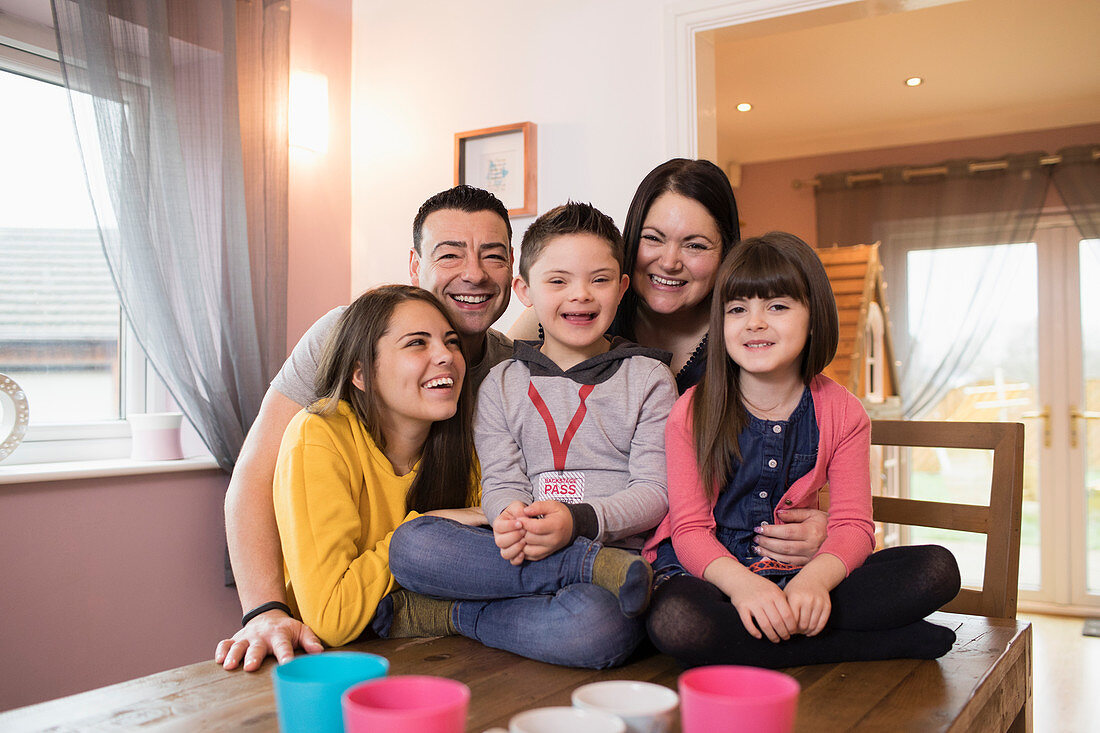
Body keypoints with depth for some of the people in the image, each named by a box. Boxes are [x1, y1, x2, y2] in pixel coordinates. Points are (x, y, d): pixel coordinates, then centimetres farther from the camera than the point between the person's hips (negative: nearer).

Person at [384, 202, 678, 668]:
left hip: (623, 552, -2)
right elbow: (500, 482, 7)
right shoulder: (502, 384, 15)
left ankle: (454, 615, -15)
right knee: (411, 543, -25)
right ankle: (596, 568, -24)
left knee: (596, 624, -38)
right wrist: (512, 518, -20)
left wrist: (577, 519, -19)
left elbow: (655, 490, 0)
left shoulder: (648, 377, 9)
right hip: (523, 557, 3)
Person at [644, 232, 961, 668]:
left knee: (937, 569, -16)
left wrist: (814, 579, -26)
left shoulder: (842, 412, 2)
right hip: (712, 573, -1)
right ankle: (890, 642, -25)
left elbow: (853, 525, -4)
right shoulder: (692, 414, -3)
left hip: (797, 573, 2)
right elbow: (690, 528, -9)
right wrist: (741, 582, -30)